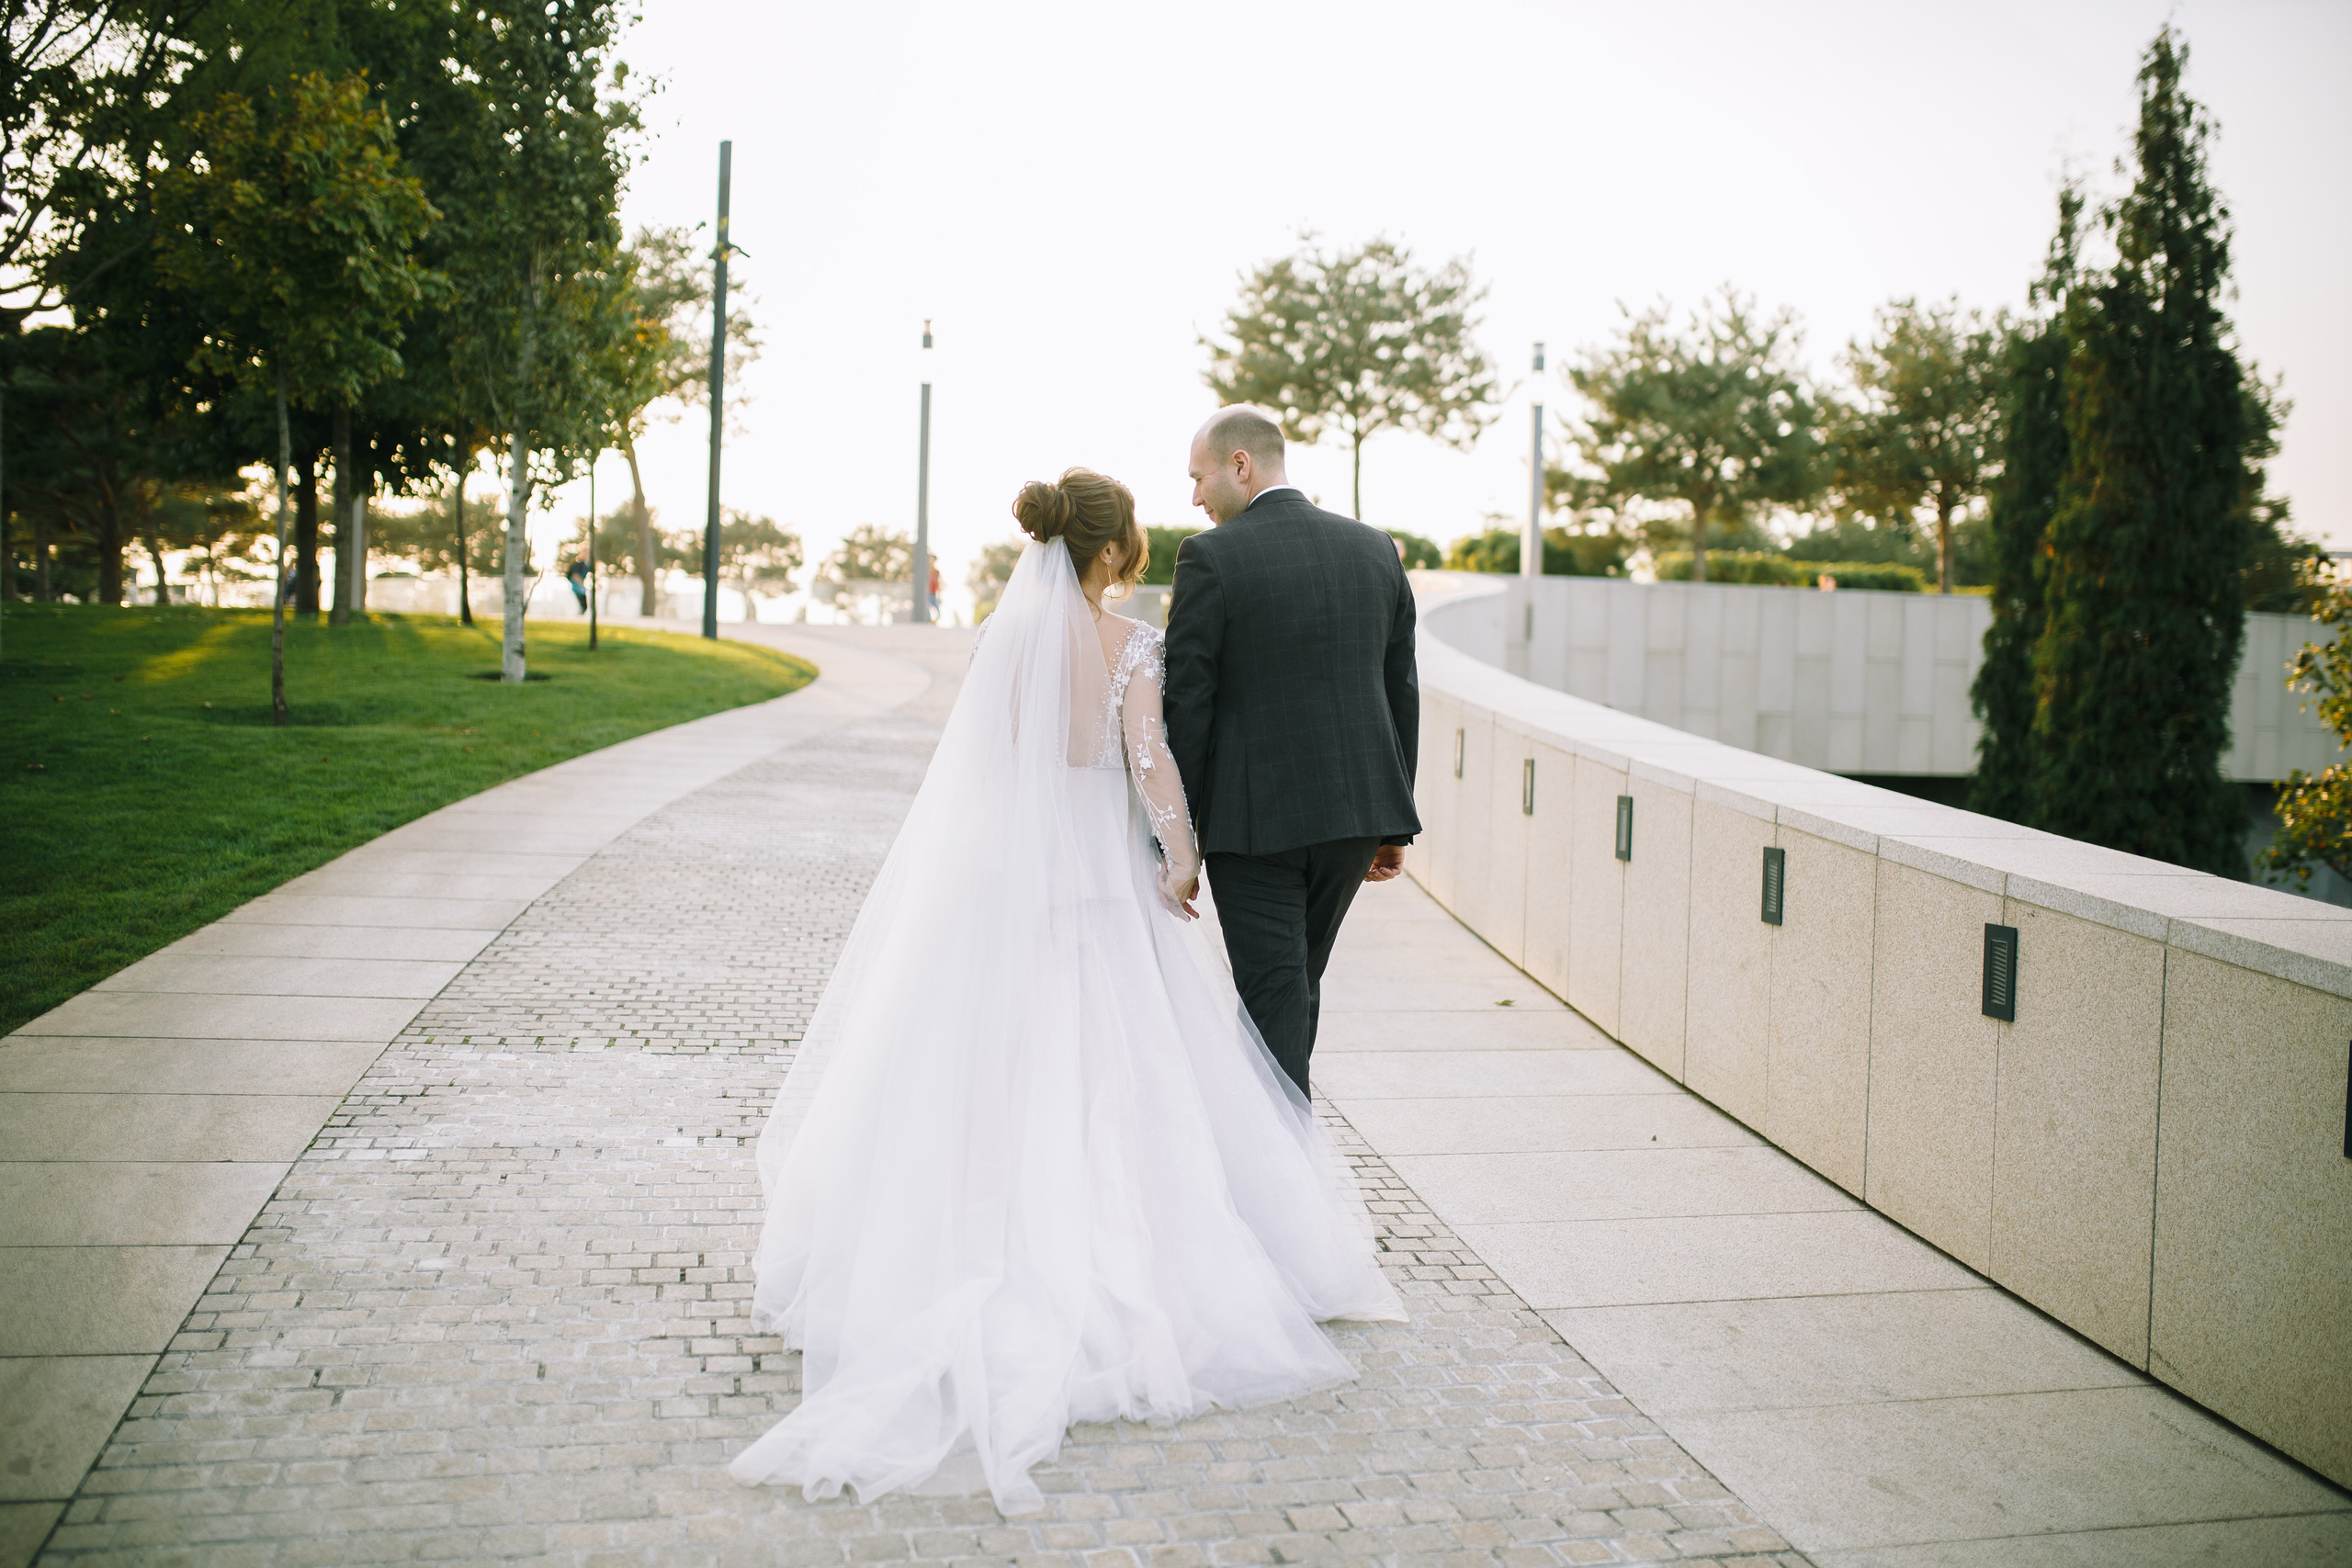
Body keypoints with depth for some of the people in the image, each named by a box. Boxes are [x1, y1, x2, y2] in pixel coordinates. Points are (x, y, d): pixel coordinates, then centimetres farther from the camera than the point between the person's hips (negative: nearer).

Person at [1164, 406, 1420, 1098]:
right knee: (1297, 986, 20)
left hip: (1253, 817, -6)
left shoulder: (1212, 557, -10)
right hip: (1358, 807, 6)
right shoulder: (1375, 549, 7)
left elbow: (1187, 703, -10)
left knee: (1274, 999, 1)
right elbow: (1401, 691, 10)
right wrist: (1394, 822, 16)